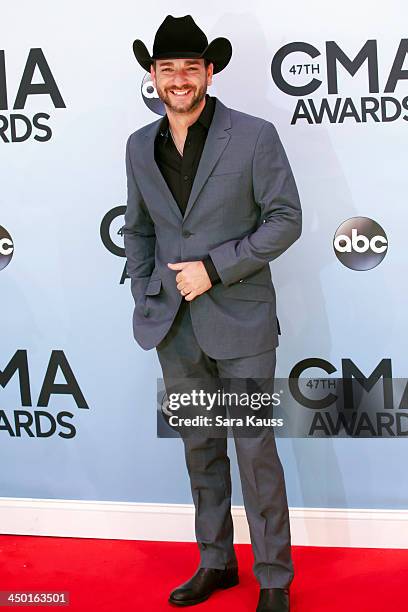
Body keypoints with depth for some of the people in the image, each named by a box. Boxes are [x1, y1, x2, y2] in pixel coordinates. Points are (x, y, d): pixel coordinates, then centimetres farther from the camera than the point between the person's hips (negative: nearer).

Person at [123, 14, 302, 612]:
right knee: (200, 449, 14)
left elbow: (286, 219, -9)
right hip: (175, 326, 5)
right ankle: (216, 563, 30)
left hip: (241, 321, -4)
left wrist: (215, 267, -16)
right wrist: (145, 304, 5)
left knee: (256, 451, 0)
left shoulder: (254, 136, -8)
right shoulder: (140, 146, 6)